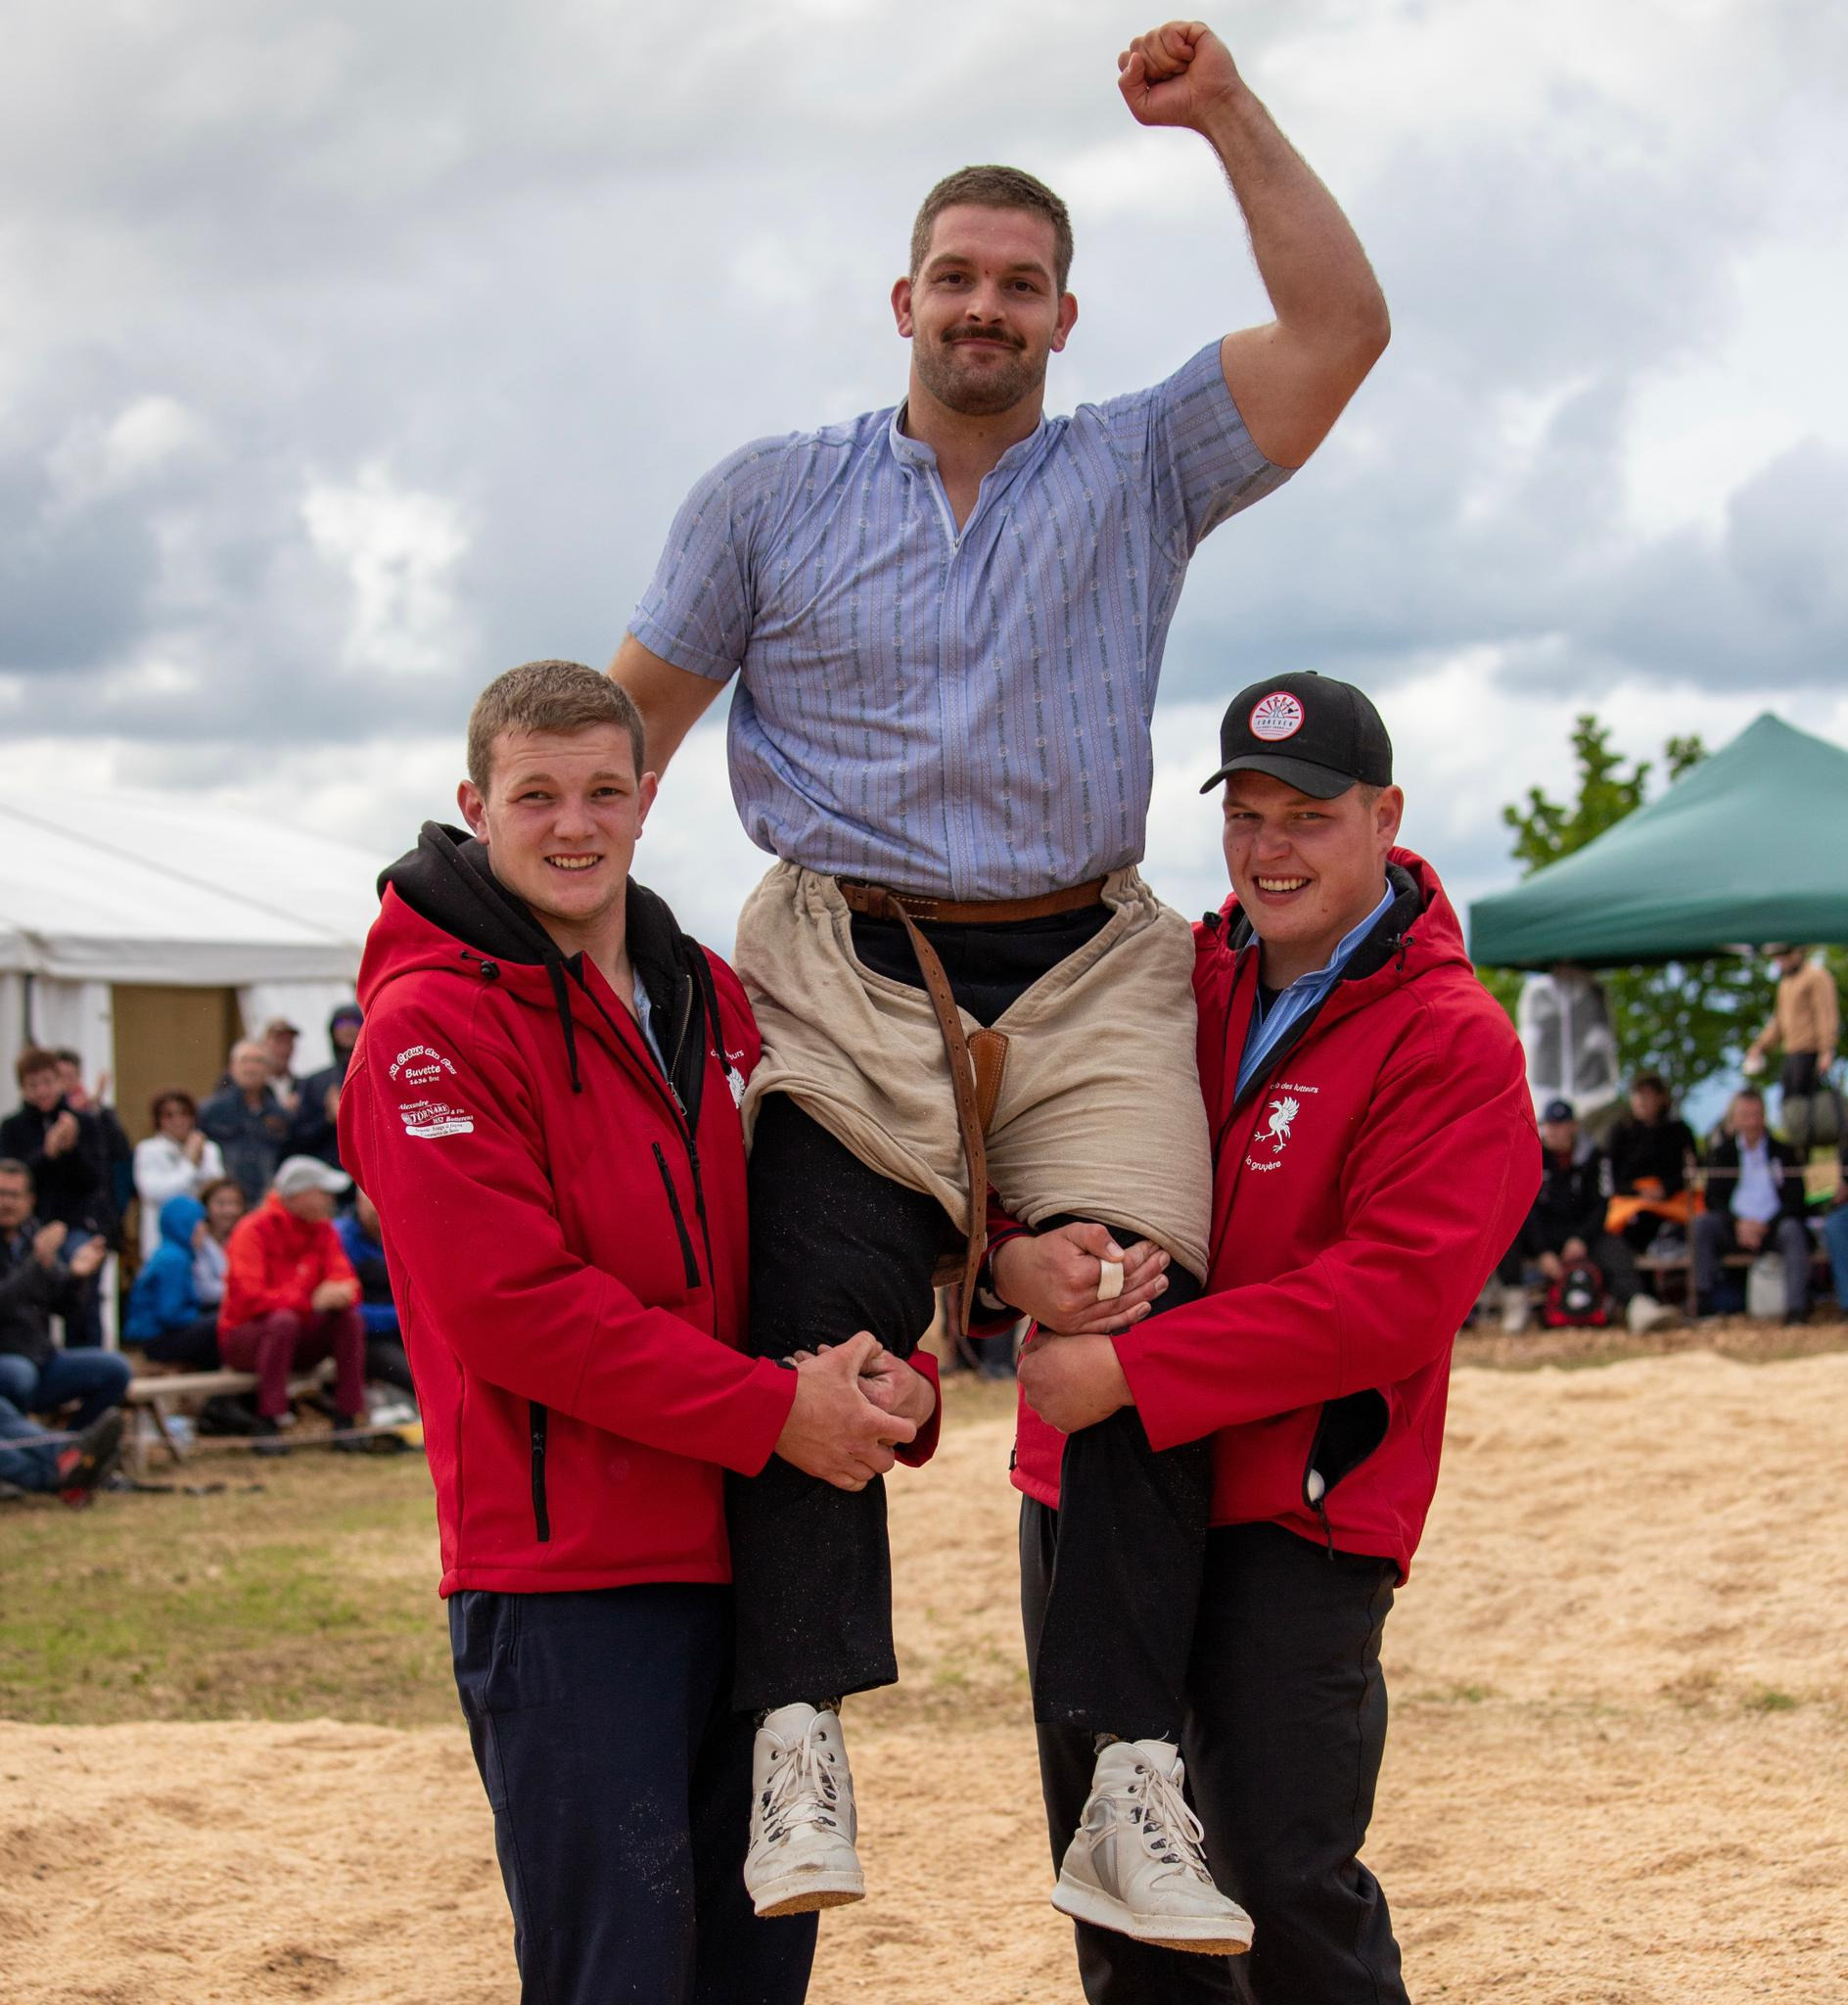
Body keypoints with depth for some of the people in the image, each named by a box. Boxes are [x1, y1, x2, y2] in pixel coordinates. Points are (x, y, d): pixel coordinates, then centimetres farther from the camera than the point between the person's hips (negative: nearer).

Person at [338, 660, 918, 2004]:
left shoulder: (711, 1002, 14)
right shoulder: (432, 1024, -9)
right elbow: (512, 1303, -18)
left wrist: (890, 1383, -5)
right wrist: (773, 1413, -19)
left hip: (745, 1562, 7)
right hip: (565, 1576, -7)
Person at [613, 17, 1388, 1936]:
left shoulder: (1138, 471, 13)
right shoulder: (771, 497, 12)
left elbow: (1342, 325, 3)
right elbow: (628, 724, 14)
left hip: (1085, 977, 1)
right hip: (848, 971, -1)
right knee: (819, 1334, -16)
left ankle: (1132, 1777, -7)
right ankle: (799, 1732, -14)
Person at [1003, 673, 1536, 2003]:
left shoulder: (1452, 1040, -9)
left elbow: (1393, 1293, -19)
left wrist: (1130, 1372, -23)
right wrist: (1016, 1250, -18)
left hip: (1291, 1519, -6)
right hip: (1087, 1494, 6)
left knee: (1288, 1884, -9)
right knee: (1109, 1884, 14)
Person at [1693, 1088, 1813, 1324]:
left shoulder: (1783, 1152, 12)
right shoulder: (1721, 1153, 15)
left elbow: (1795, 1200, 2)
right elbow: (1713, 1198, 4)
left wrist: (1765, 1226, -14)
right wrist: (1738, 1223, -16)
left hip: (1772, 1227, -1)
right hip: (1734, 1230, 1)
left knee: (1793, 1230, -33)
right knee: (1702, 1223, -27)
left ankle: (1797, 1308, -41)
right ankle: (1703, 1302, -33)